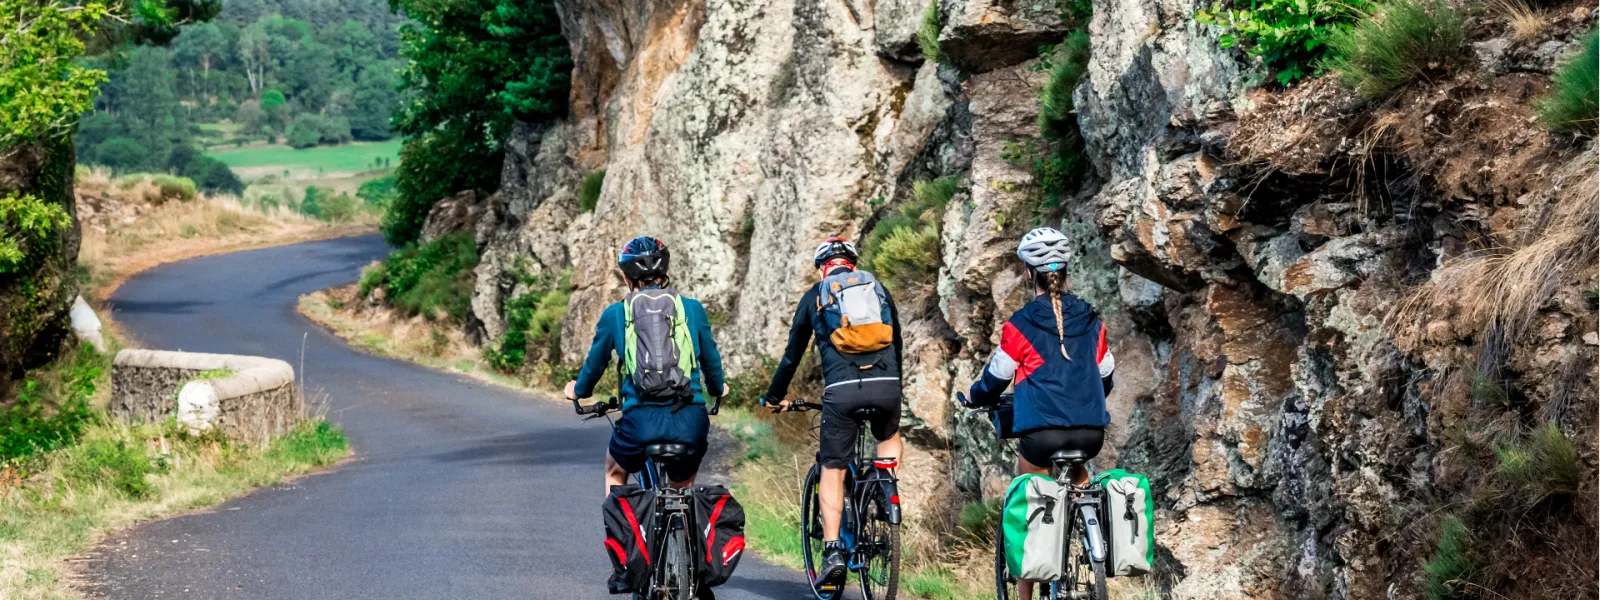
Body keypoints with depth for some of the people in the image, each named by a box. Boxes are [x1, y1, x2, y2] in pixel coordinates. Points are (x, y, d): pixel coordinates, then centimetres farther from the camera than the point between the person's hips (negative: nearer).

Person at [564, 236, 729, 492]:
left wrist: (578, 391, 42)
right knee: (684, 486, 28)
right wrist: (717, 388, 45)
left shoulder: (614, 314, 8)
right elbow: (711, 359, 23)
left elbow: (595, 364, 20)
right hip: (690, 422, 1)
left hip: (641, 421, -1)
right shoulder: (693, 308, 11)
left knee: (615, 471, 32)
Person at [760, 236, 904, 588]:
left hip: (841, 389, -2)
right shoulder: (878, 289, 21)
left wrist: (775, 396, 34)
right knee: (889, 436, 34)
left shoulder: (815, 296, 16)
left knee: (832, 470, 6)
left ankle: (833, 551, -5)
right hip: (886, 384, 2)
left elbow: (793, 352, 21)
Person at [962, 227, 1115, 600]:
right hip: (1090, 431, 3)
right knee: (1078, 473, 35)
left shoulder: (1020, 325, -2)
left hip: (1041, 431, -3)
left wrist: (974, 398, 29)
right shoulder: (1092, 321, 9)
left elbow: (995, 379, 7)